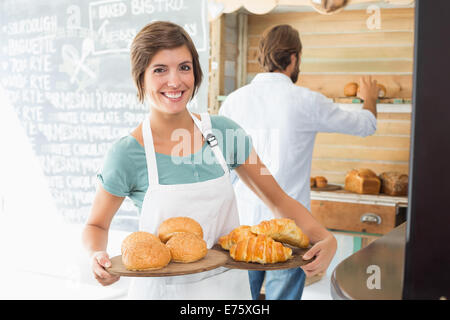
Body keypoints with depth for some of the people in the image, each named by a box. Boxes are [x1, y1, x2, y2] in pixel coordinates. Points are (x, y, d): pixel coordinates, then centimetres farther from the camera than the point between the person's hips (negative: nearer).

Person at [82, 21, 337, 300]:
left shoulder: (224, 131, -8)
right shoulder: (127, 154, -16)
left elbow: (279, 201, -1)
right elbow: (96, 225, -1)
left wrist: (326, 239, -17)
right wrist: (98, 256, -23)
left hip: (229, 285, 3)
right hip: (164, 289, -3)